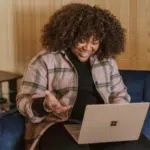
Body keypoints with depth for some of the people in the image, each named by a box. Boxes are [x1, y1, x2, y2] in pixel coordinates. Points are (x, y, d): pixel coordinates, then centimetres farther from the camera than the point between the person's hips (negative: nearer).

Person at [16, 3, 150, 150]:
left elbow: (120, 94, 20)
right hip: (59, 125, -4)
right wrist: (44, 105, -27)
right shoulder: (45, 60, -4)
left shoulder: (106, 60, 10)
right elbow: (24, 101, -5)